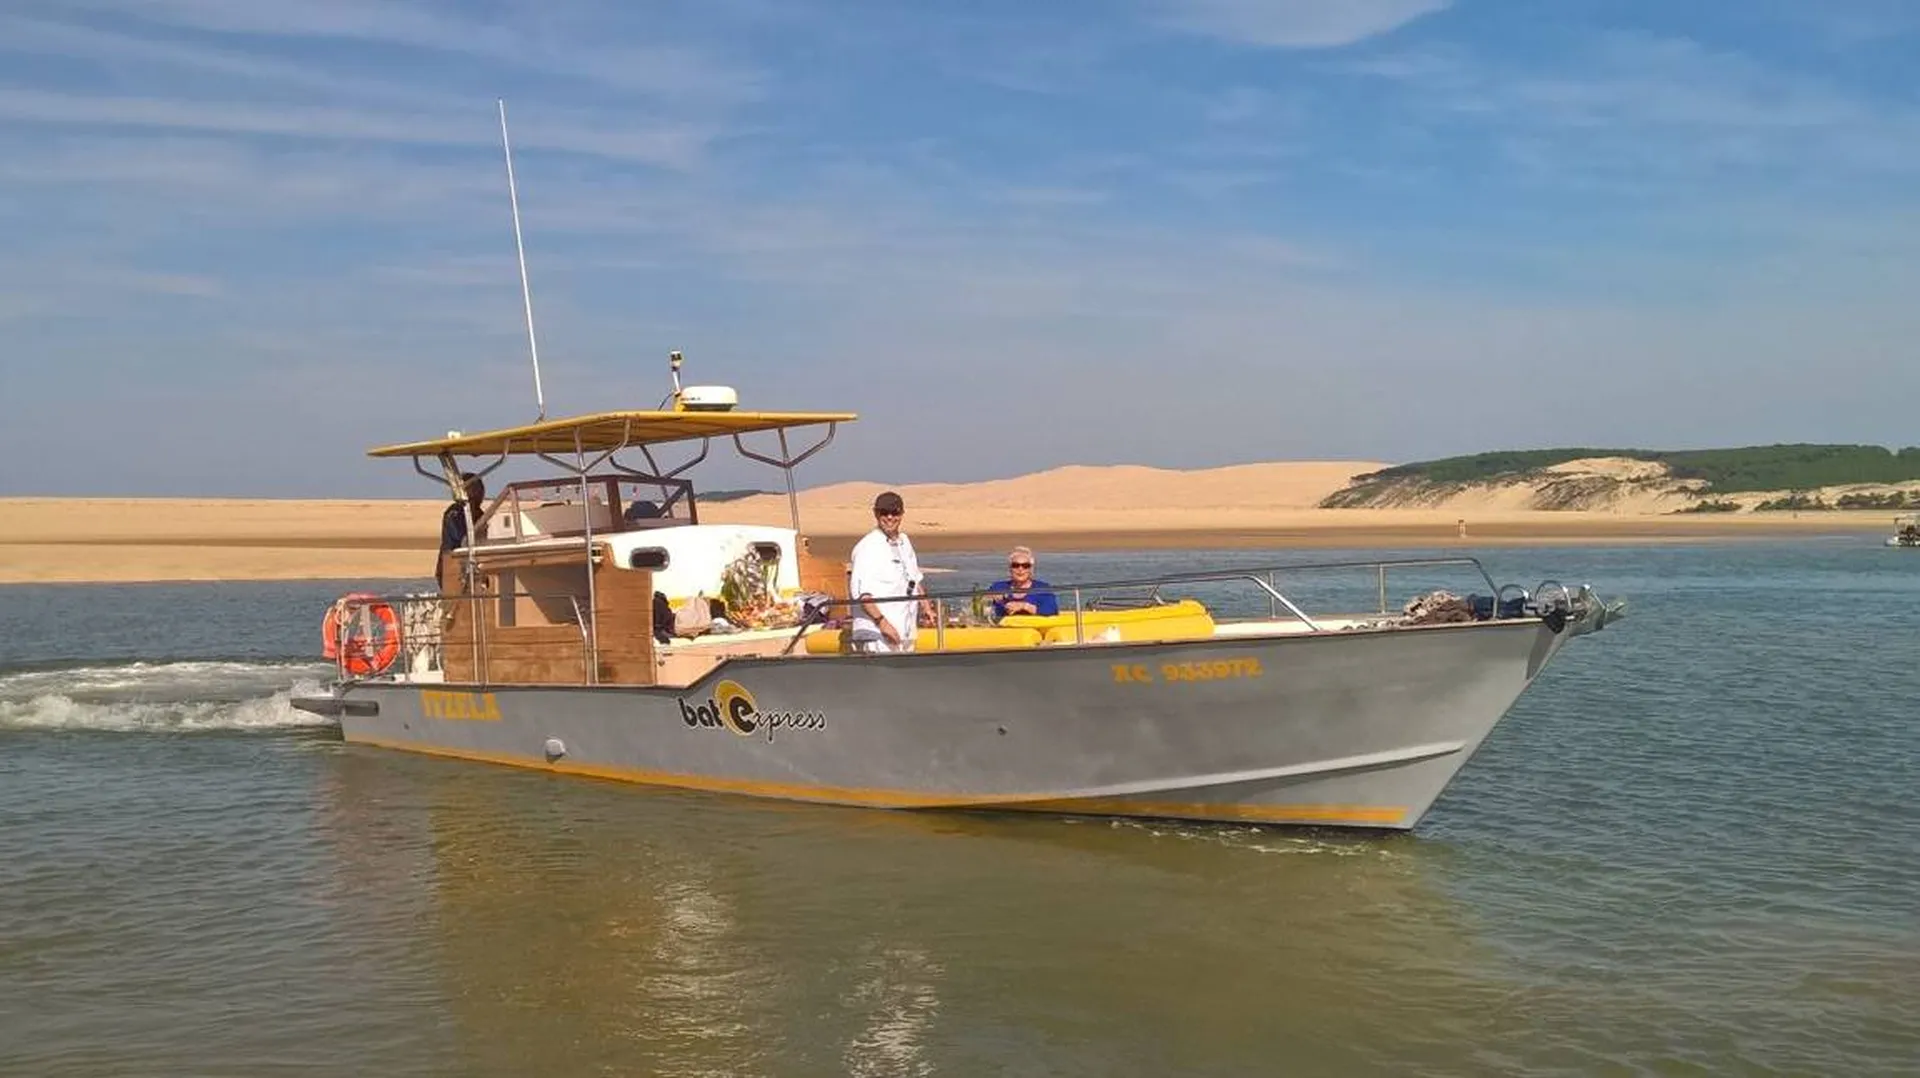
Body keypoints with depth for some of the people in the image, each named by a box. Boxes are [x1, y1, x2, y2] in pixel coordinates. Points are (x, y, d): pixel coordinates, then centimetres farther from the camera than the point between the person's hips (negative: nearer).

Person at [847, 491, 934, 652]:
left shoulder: (904, 541, 16)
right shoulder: (867, 547, -11)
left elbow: (916, 579, 30)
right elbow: (860, 592, -18)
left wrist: (927, 606, 22)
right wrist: (882, 622, -23)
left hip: (905, 632, 9)